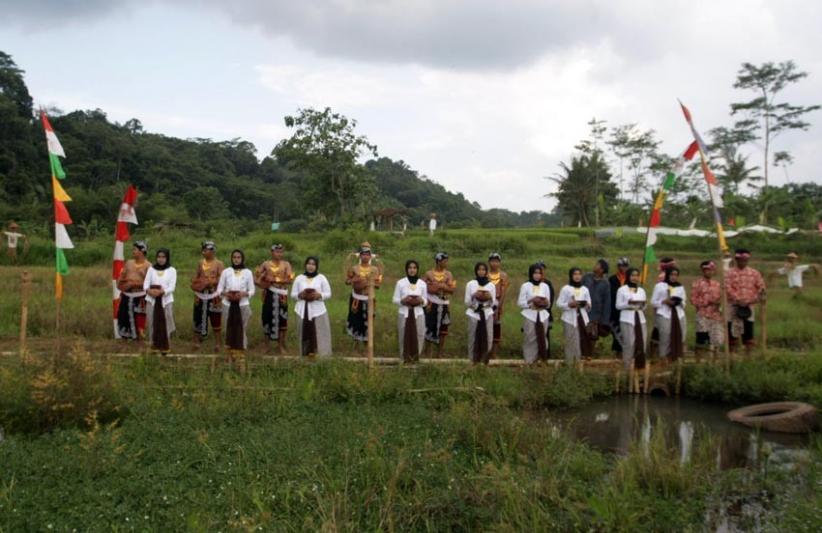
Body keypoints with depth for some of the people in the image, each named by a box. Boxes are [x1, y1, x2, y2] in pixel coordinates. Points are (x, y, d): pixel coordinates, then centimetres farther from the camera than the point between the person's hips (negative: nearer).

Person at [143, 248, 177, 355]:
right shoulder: (151, 269, 9)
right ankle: (155, 345, 15)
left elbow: (172, 287, -7)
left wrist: (161, 292, -23)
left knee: (165, 324, 0)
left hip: (166, 300, -2)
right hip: (152, 300, 2)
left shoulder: (172, 270, 2)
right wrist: (149, 291, -20)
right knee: (153, 323, 4)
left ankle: (165, 346, 9)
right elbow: (146, 283, 1)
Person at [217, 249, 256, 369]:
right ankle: (230, 353, 24)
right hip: (228, 304, 1)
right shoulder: (226, 271, 4)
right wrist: (225, 293, -14)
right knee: (229, 329, 7)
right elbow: (219, 289, 6)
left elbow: (252, 290, 2)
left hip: (243, 305, -1)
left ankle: (241, 359, 1)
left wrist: (243, 294, -16)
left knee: (242, 331, -2)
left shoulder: (248, 272, 1)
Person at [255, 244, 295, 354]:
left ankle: (281, 345, 7)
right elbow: (256, 276, 7)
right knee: (267, 317, 4)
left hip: (281, 295, -1)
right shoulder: (266, 264, 7)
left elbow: (290, 279, -9)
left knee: (281, 319, -1)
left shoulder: (286, 264, 3)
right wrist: (261, 283, -12)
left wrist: (275, 280, -13)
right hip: (269, 294, 1)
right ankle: (267, 343, 18)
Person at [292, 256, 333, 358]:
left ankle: (320, 356, -1)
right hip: (303, 311, 1)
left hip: (318, 311, -1)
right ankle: (306, 355, 7)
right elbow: (293, 294, 10)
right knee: (305, 335, 1)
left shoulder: (321, 278, 4)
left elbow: (328, 294, 4)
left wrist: (319, 295, -14)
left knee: (319, 336, -4)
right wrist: (300, 295, -11)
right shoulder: (299, 278, 8)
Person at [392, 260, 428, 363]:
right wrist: (403, 301, -17)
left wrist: (421, 301, -13)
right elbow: (394, 299, 2)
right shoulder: (400, 282, 0)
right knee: (404, 337, -1)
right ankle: (405, 358, 13)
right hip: (404, 314, -1)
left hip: (418, 314, 1)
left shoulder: (422, 284, 4)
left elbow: (426, 301, 9)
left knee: (418, 337, 0)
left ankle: (415, 358, 14)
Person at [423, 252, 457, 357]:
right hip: (431, 304, -2)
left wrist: (442, 286, -17)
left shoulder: (448, 275, 4)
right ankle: (427, 351, 11)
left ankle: (440, 353, 13)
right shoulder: (429, 274, -2)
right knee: (429, 327, -1)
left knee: (442, 329, 4)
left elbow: (452, 290, -3)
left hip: (443, 305, 2)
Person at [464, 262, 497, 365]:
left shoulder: (491, 285, 7)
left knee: (487, 337, -4)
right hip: (474, 313, -1)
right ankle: (473, 360, 5)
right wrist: (474, 296, -15)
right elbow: (467, 303, 2)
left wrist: (490, 297, -12)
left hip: (487, 313, 1)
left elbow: (493, 304, 8)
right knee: (474, 338, -4)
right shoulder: (470, 284, 3)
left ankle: (485, 359, 7)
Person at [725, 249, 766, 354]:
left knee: (748, 330, 6)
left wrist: (753, 299, -7)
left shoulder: (754, 273, 9)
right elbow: (728, 288, -11)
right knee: (733, 329, -1)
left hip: (749, 306, 3)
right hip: (734, 306, -3)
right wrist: (738, 300, -19)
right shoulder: (729, 273, -2)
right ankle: (732, 353, 7)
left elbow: (761, 287, 7)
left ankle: (749, 353, 15)